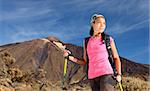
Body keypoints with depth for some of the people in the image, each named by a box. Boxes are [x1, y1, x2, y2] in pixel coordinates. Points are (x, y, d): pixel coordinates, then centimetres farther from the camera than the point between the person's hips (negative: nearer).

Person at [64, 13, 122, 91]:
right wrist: (70, 57, 6)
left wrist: (119, 74, -3)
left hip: (106, 74, -3)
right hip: (92, 77, 3)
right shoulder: (87, 41, 11)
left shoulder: (108, 40, 4)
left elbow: (116, 58, 8)